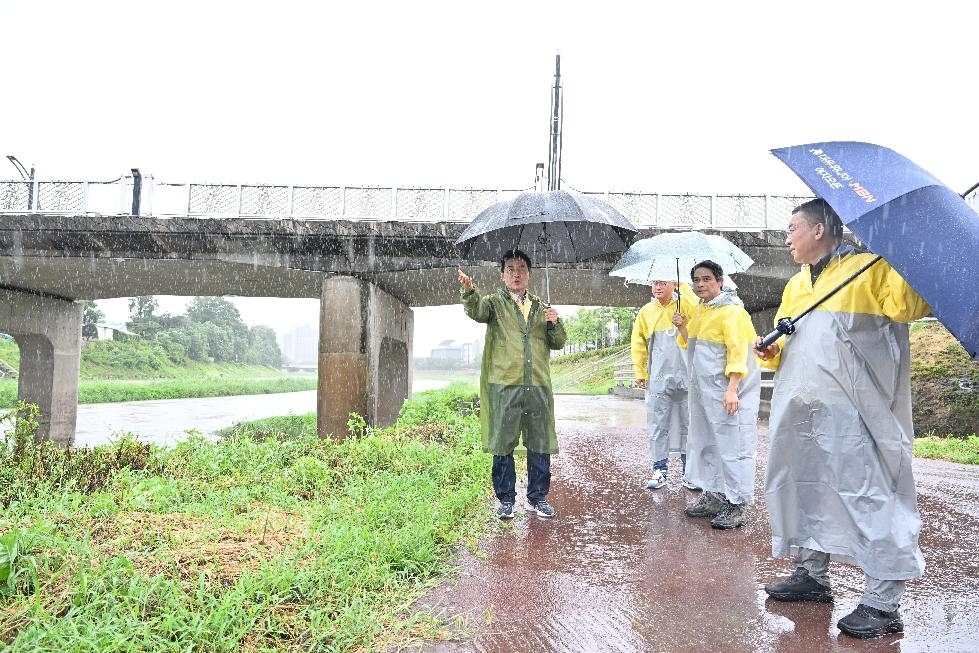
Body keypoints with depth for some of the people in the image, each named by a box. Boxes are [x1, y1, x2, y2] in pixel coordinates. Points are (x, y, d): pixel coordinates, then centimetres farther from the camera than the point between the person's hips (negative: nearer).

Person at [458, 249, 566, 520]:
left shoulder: (541, 307, 17)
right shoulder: (495, 303, 6)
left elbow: (558, 343, 18)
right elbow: (476, 311, -17)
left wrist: (555, 323, -3)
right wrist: (468, 291, -38)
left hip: (538, 386, 3)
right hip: (504, 386, -3)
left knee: (540, 444, 8)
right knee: (503, 445, 3)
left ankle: (538, 497, 22)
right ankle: (506, 499, 16)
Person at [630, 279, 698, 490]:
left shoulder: (684, 304, 2)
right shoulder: (646, 312, 9)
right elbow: (638, 344, 12)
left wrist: (683, 286, -17)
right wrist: (639, 372, 6)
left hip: (686, 377, -2)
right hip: (657, 379, 2)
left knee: (689, 426, 5)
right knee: (657, 427, 6)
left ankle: (688, 471, 16)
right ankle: (659, 470, 16)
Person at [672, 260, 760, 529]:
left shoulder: (731, 310, -11)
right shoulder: (699, 311, 15)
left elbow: (738, 352, -17)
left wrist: (732, 389, -24)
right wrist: (682, 328, 7)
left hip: (727, 391, -9)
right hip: (704, 390, 9)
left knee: (733, 446, -6)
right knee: (707, 444, 13)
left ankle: (738, 506, 0)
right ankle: (713, 497, 23)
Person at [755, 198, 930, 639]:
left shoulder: (869, 269, -1)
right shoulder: (795, 285, 21)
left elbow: (911, 305, -16)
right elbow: (782, 340, 24)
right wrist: (770, 352, 3)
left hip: (849, 409, -8)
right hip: (799, 409, 8)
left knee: (867, 493, -8)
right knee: (803, 488, 14)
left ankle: (883, 603, 0)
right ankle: (812, 575, 29)